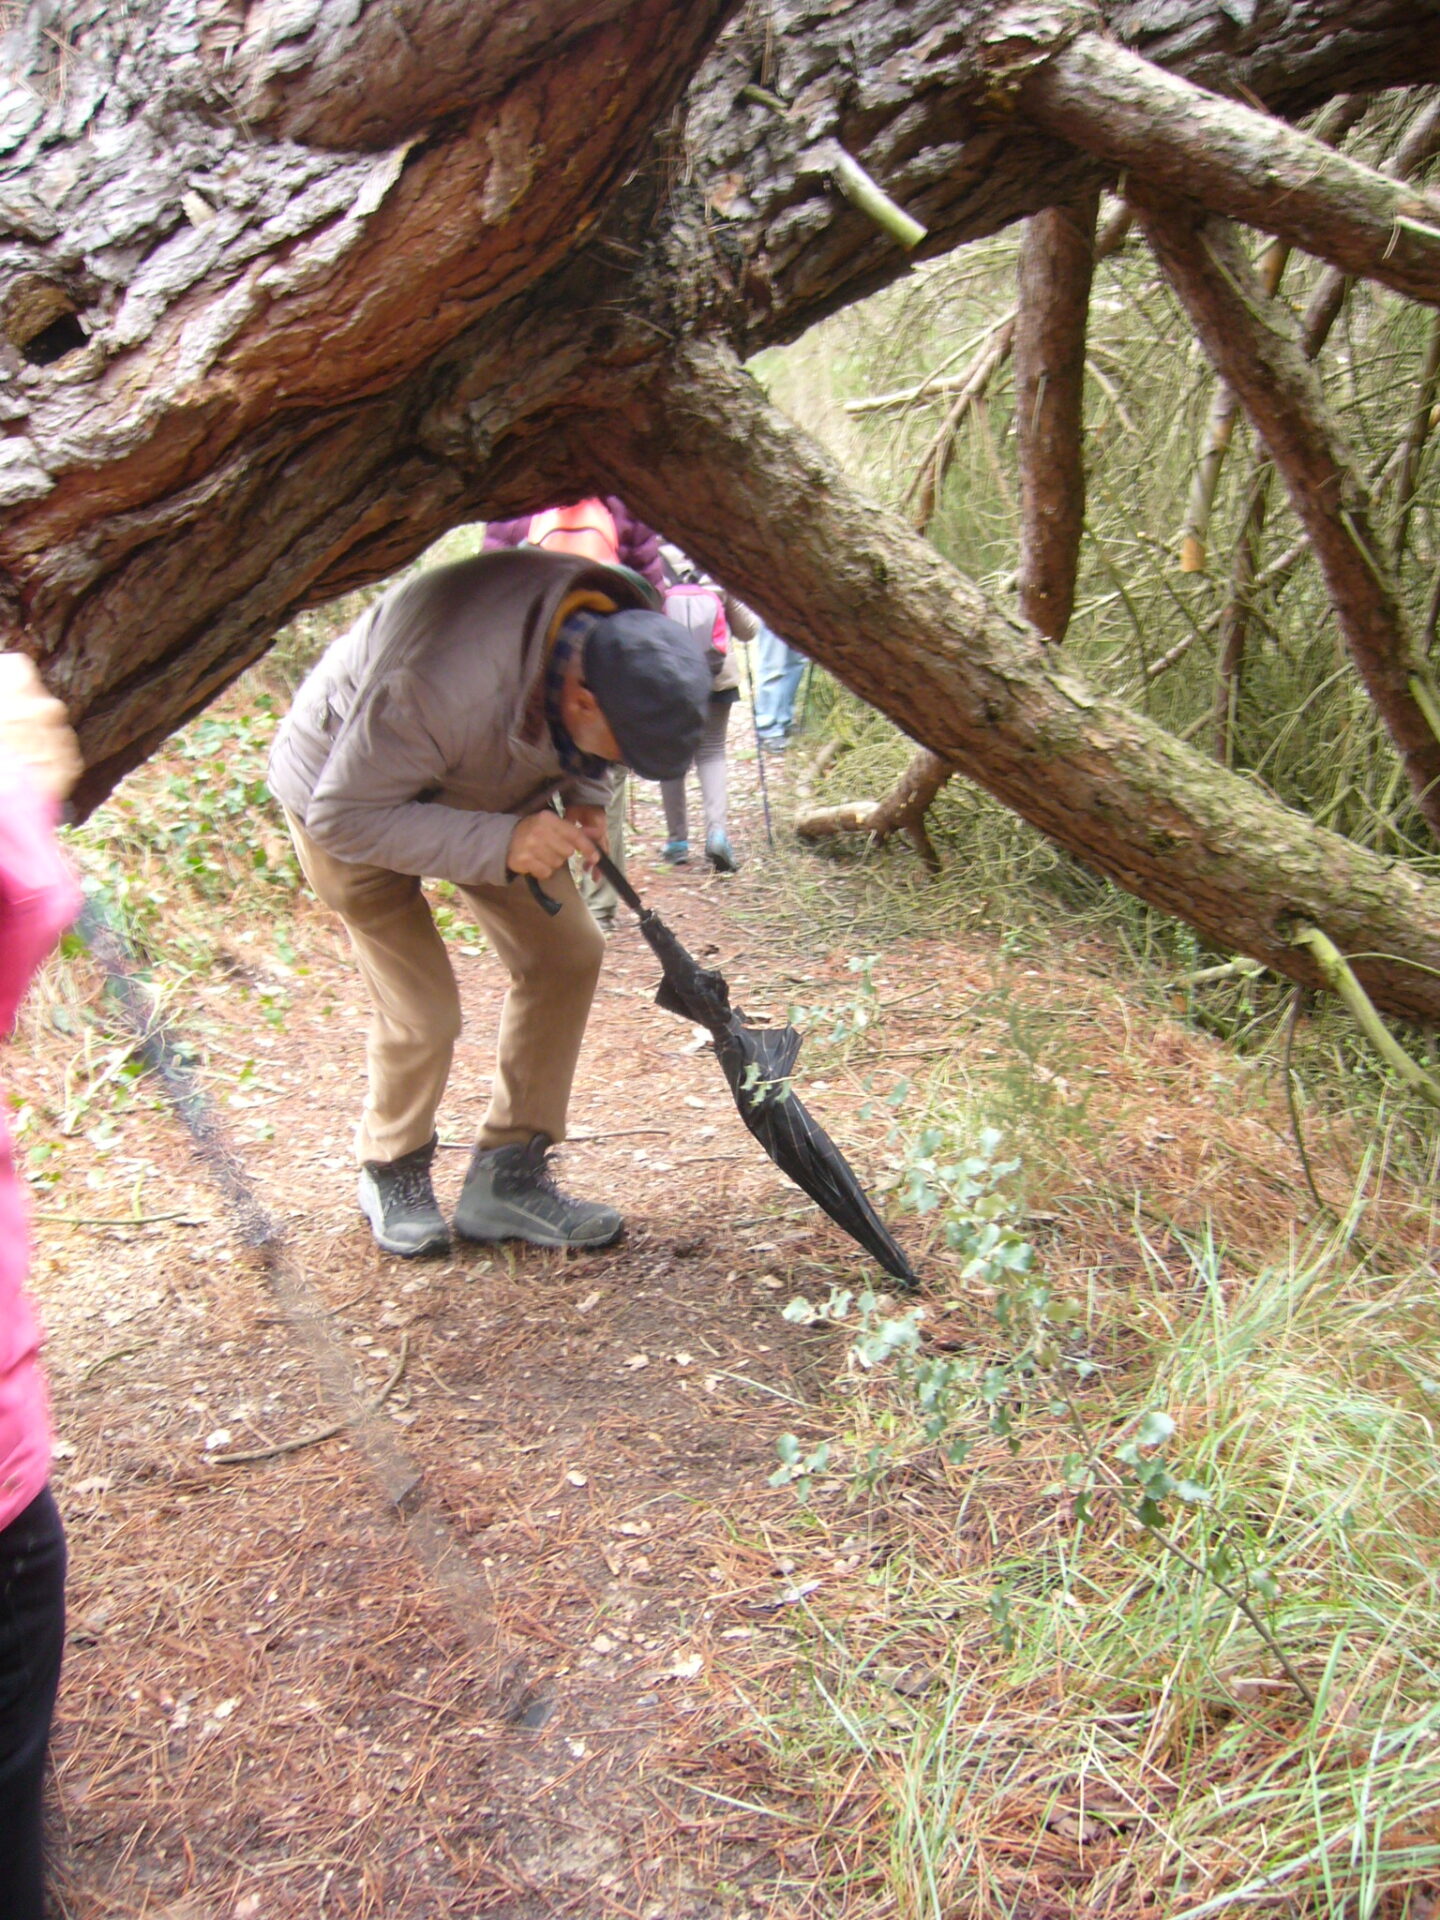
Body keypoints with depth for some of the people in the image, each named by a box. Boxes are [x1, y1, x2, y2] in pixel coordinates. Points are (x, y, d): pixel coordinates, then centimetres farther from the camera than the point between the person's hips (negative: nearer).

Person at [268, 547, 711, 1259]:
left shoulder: (619, 633, -21)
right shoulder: (439, 685, -44)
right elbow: (343, 816, -33)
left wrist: (584, 798, -18)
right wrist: (498, 844, -41)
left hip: (480, 789, 7)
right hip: (345, 795, -6)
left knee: (566, 951, -4)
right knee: (423, 1014, -12)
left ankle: (506, 1178, 8)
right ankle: (390, 1173, 19)